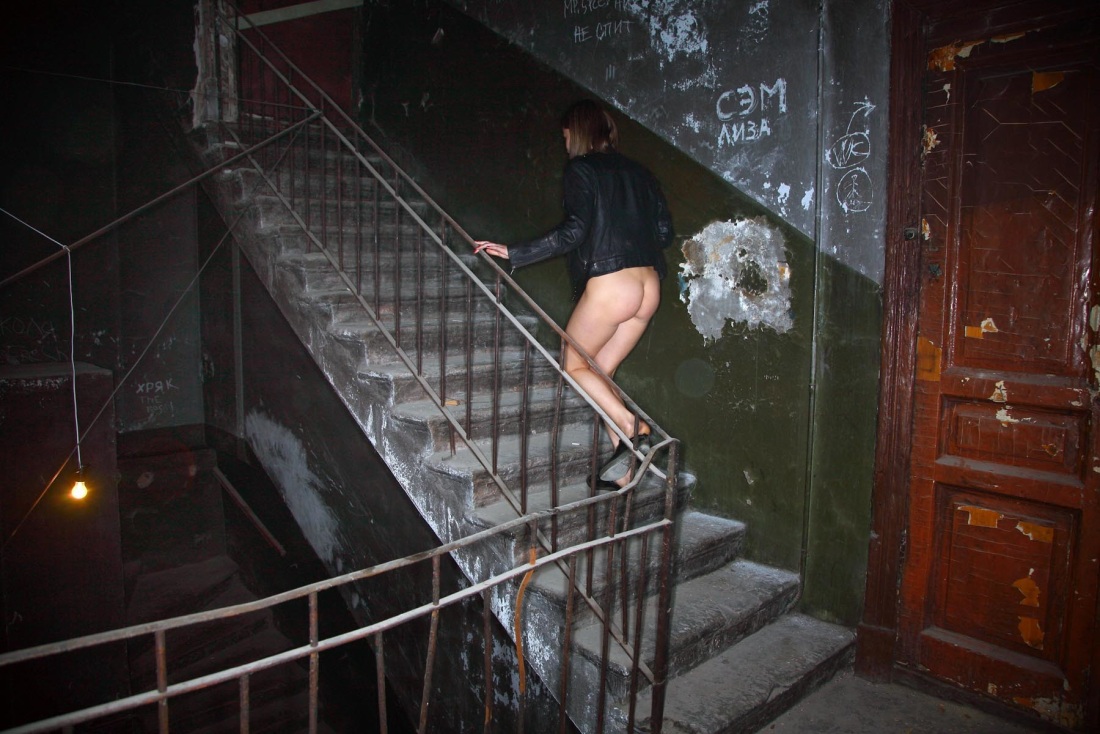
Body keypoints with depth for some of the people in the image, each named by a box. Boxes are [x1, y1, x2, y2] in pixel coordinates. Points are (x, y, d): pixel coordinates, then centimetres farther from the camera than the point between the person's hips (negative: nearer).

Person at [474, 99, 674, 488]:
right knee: (600, 371, 14)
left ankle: (631, 426, -10)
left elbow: (574, 230, -14)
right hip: (648, 286, 7)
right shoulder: (637, 172, 19)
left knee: (574, 365, 10)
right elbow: (664, 230, 15)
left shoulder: (580, 169, -1)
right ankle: (624, 469, 8)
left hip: (610, 284, -7)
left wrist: (514, 253, -10)